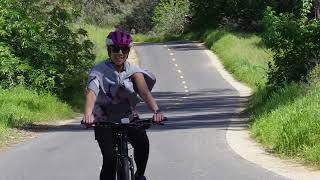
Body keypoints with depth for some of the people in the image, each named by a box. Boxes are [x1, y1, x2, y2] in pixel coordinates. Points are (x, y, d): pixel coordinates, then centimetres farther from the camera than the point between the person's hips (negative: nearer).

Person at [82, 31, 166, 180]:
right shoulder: (99, 71, -15)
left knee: (142, 142, -27)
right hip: (104, 121, -2)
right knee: (110, 158, -21)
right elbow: (91, 92, -32)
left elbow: (145, 92, -22)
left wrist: (156, 111, -42)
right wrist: (88, 114, -52)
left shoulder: (133, 70, -7)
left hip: (128, 117, 2)